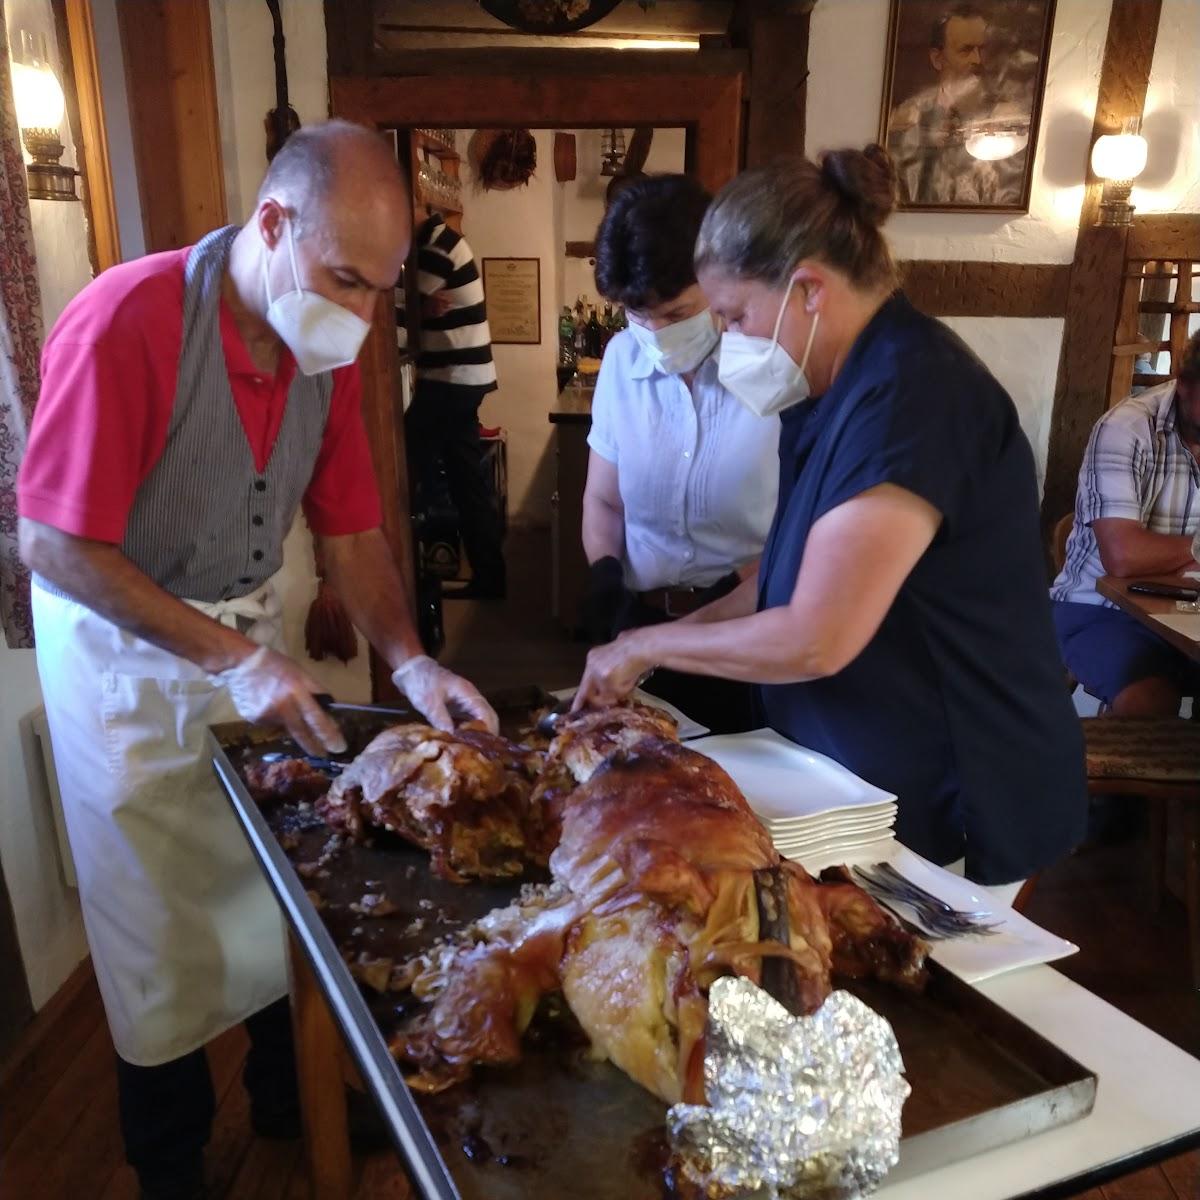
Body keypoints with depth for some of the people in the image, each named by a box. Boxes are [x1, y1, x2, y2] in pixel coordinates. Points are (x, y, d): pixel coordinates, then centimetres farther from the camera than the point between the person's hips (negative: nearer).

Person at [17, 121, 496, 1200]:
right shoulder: (128, 320, -25)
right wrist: (232, 659, -24)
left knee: (285, 894, 15)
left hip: (251, 634, 5)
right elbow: (56, 546, -23)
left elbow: (351, 532, 0)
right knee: (164, 929, 10)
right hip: (124, 650, -5)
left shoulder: (327, 347, -5)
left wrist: (410, 661, -14)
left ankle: (291, 1103, 40)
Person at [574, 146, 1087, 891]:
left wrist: (645, 646, -14)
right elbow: (796, 571, 13)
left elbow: (814, 640, -27)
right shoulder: (843, 386, 7)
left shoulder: (911, 391, -24)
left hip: (954, 805, -9)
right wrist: (681, 634, 3)